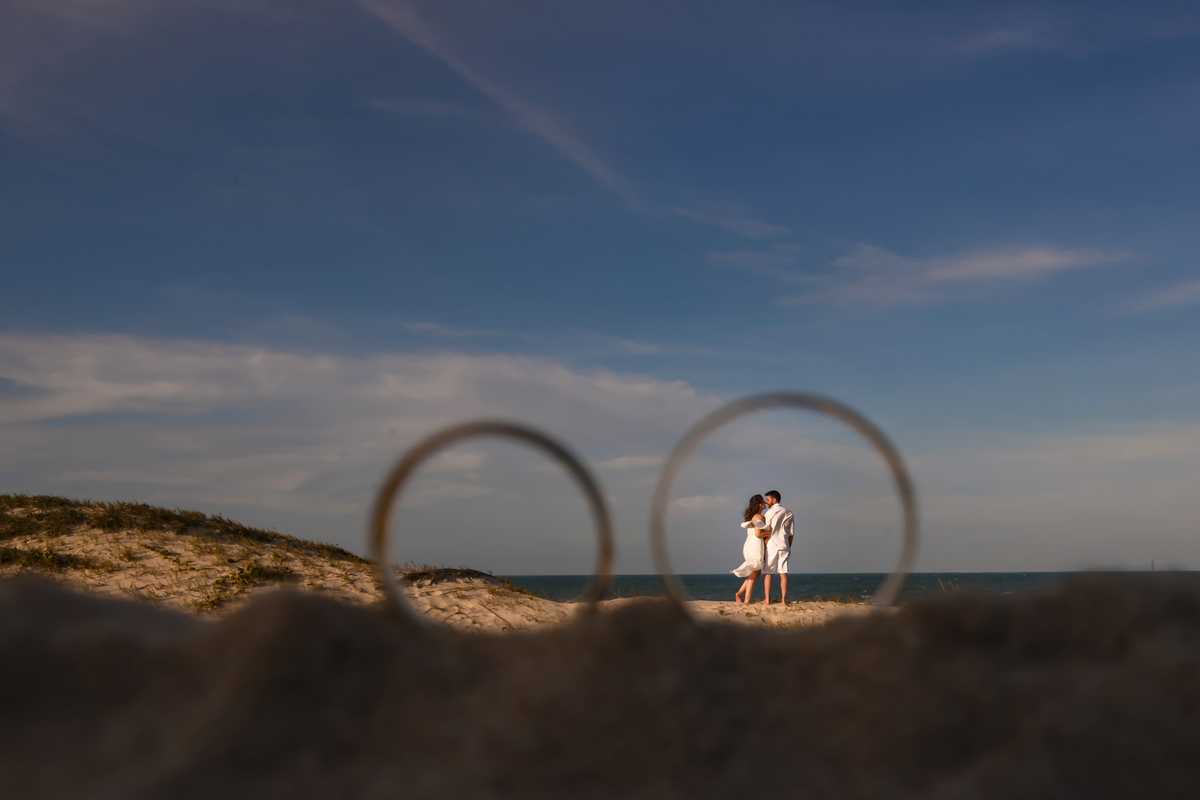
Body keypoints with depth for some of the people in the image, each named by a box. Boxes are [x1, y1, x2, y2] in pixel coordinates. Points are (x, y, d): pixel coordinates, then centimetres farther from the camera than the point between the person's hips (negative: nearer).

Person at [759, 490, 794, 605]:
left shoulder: (769, 513, -6)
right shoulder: (789, 514, 9)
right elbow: (791, 533, 11)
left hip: (771, 546, -4)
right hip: (784, 546, 4)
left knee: (768, 573, 3)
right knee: (783, 573, 3)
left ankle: (767, 599, 2)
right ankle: (784, 599, 0)